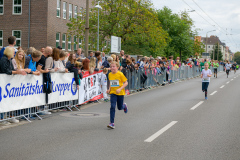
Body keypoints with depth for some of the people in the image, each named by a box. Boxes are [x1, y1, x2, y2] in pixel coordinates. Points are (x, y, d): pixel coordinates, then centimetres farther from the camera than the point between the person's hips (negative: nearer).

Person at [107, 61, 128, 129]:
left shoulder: (120, 74, -13)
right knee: (112, 107, -11)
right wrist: (109, 89, 3)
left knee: (120, 108, 8)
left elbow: (126, 83, -11)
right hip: (113, 93, 3)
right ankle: (112, 123, -11)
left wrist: (120, 89, -23)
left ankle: (124, 105, 47)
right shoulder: (110, 74, 2)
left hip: (120, 93, -3)